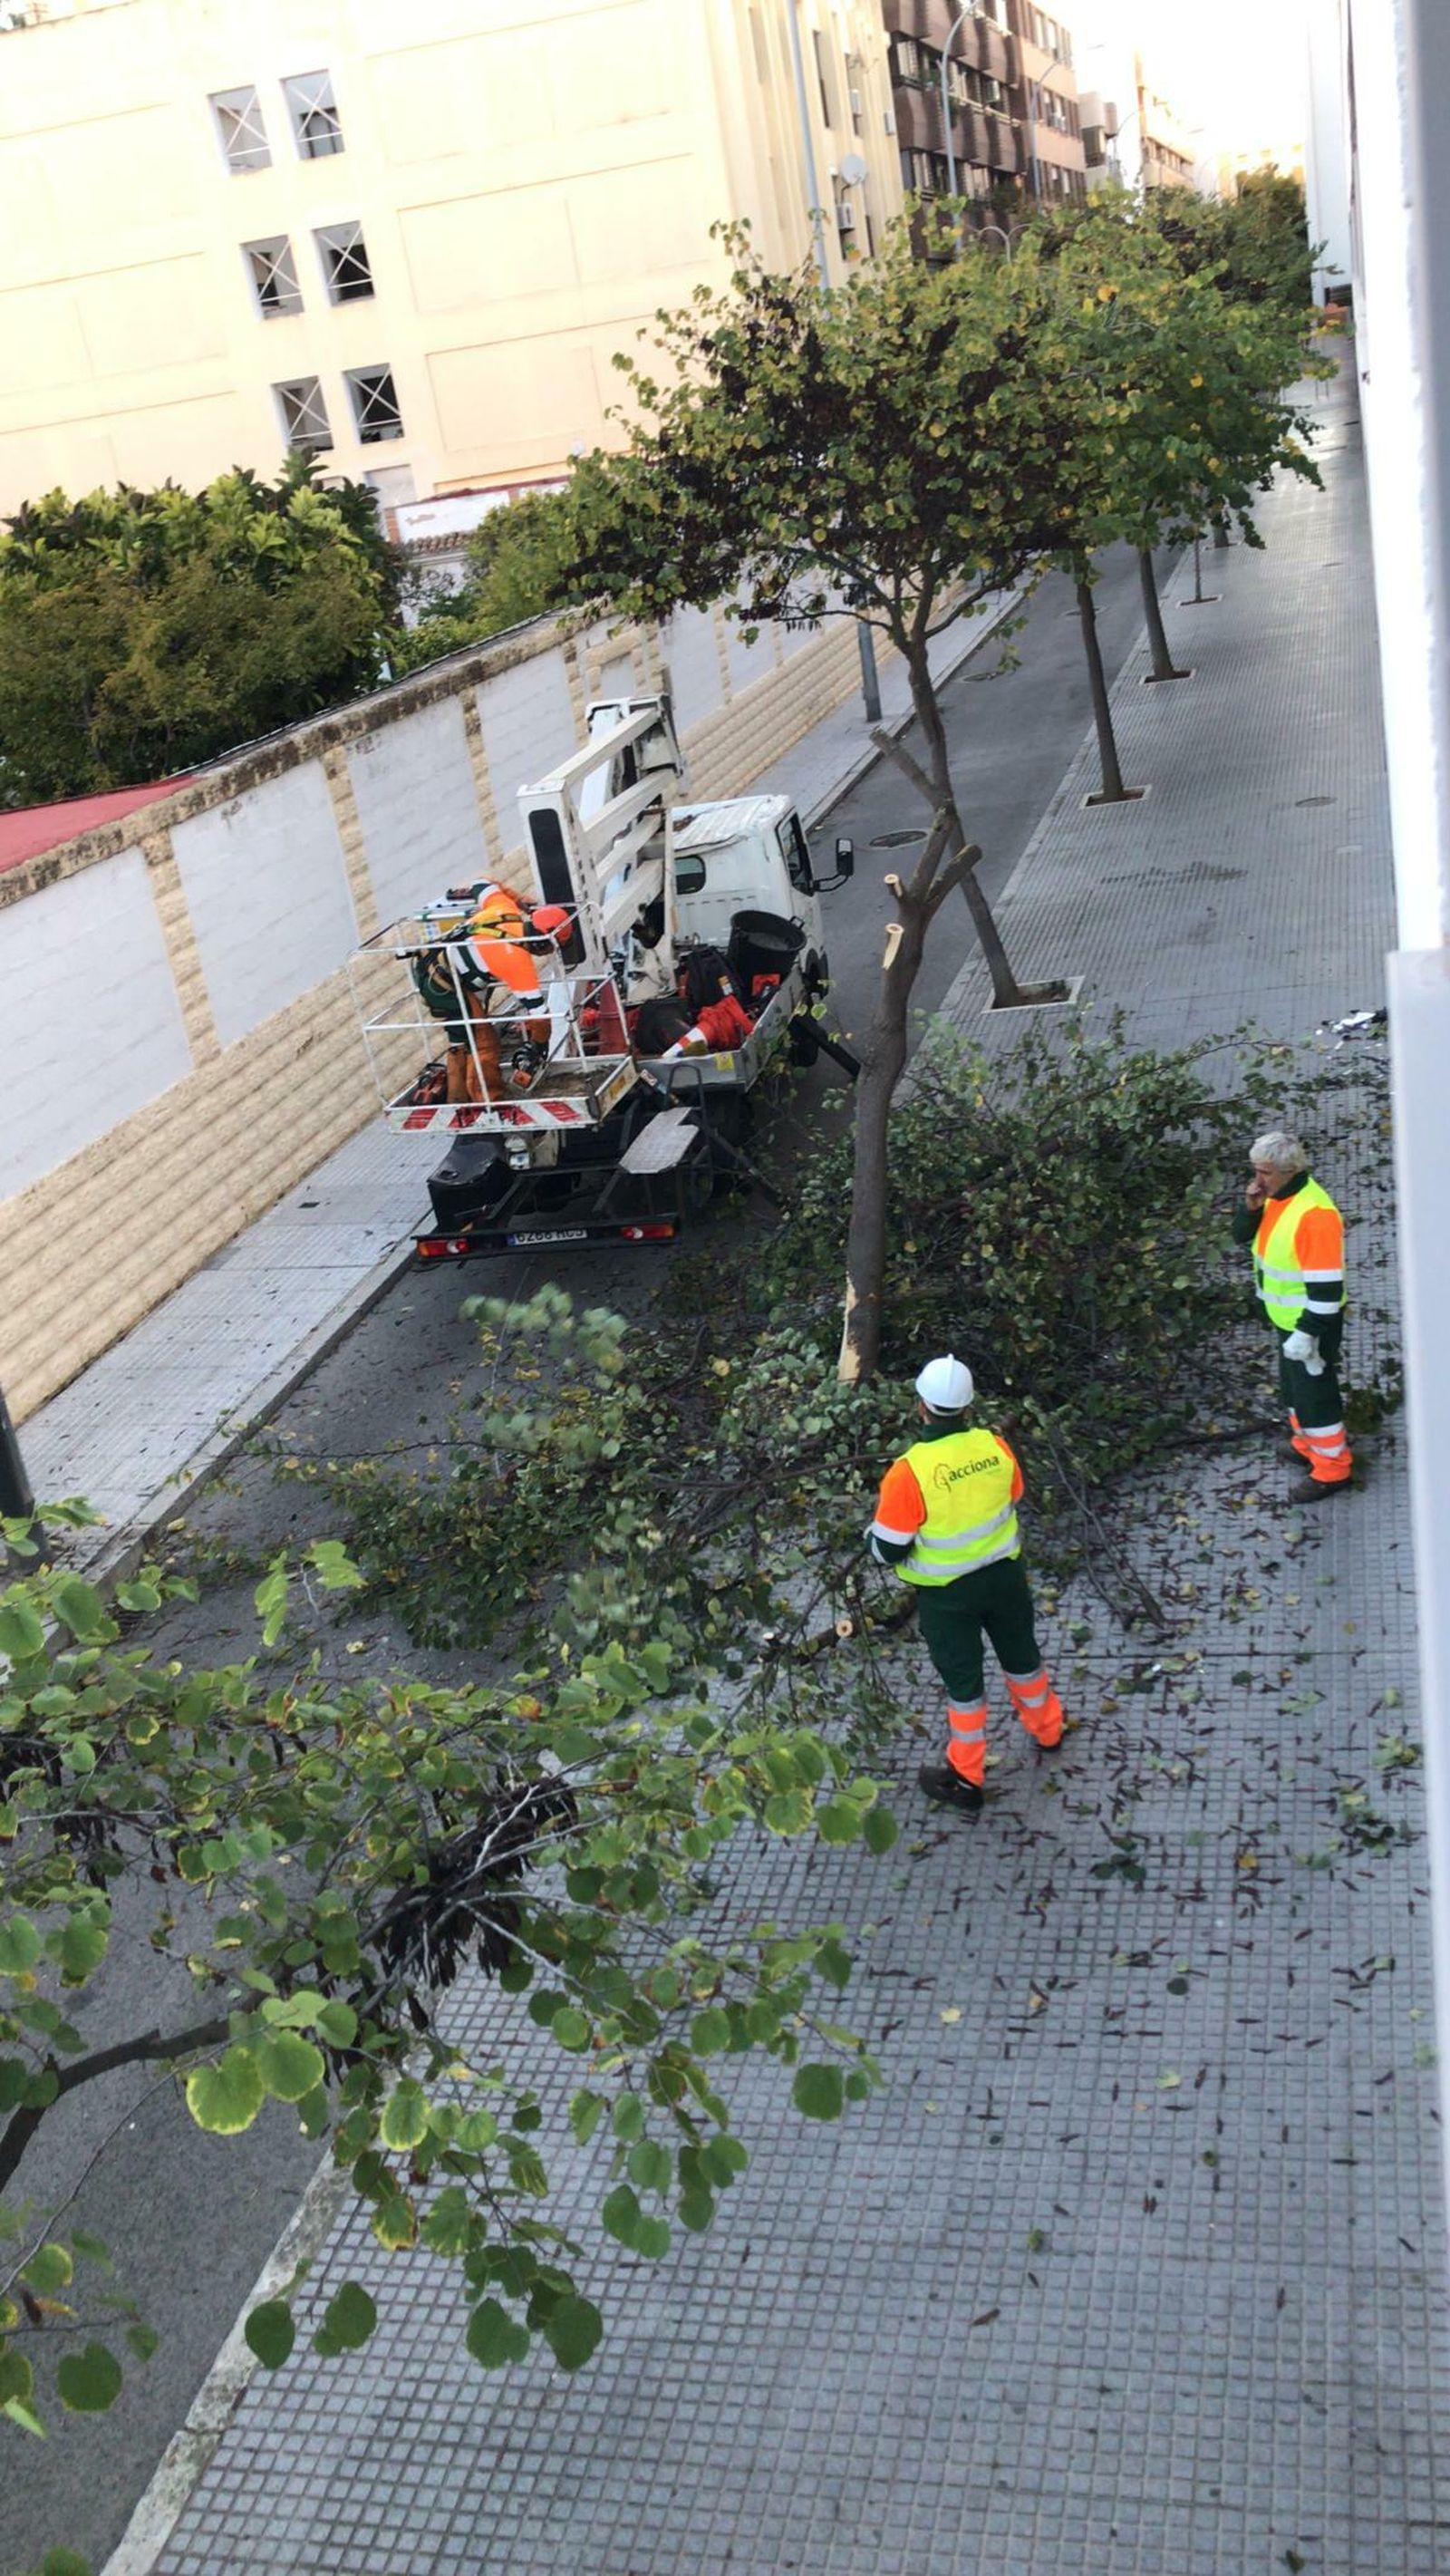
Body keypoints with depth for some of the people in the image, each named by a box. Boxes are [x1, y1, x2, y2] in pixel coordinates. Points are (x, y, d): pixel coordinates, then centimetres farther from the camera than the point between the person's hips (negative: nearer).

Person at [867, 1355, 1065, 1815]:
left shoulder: (909, 1472, -29)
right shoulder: (995, 1447, -15)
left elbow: (887, 1550, -20)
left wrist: (873, 1533, 2)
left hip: (946, 1592, -4)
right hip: (1004, 1573, 4)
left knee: (962, 1678, 14)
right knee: (1020, 1654, 27)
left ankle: (966, 1779, 31)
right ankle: (1046, 1731, 53)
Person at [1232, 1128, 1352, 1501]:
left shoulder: (1315, 1214, -31)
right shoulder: (1275, 1196, -2)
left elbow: (1326, 1285, -29)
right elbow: (1243, 1236, 8)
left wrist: (1307, 1333, -26)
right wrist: (1251, 1207, -12)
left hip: (1311, 1322, -9)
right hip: (1286, 1317, 9)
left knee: (1314, 1391, 3)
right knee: (1293, 1384, 25)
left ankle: (1332, 1470, 18)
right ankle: (1306, 1443, 46)